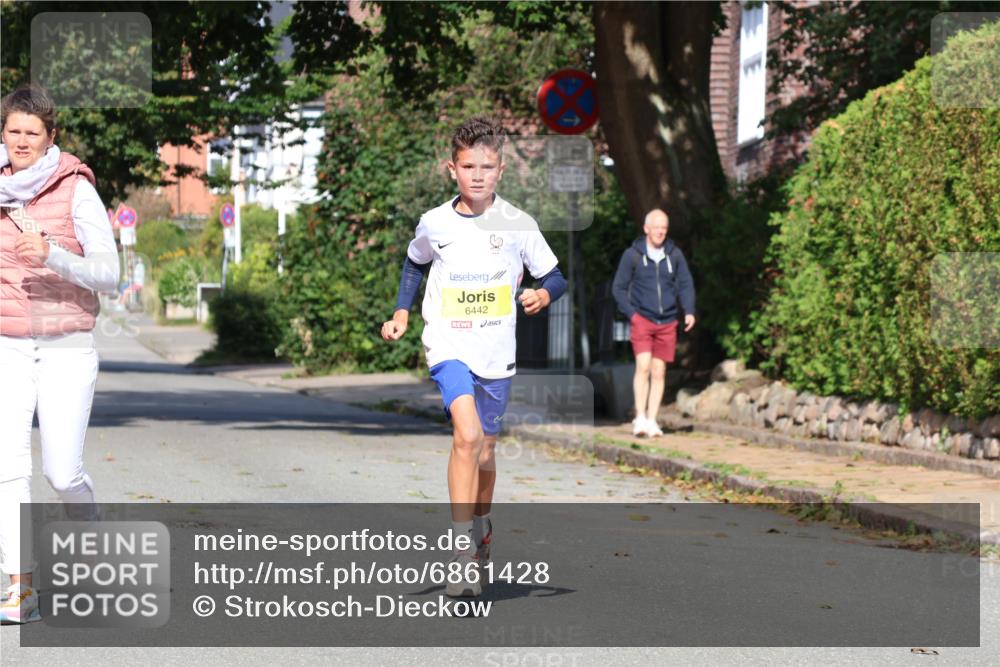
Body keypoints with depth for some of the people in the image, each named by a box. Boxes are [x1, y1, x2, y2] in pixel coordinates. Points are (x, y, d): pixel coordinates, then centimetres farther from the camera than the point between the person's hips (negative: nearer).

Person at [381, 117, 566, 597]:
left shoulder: (518, 225, -3)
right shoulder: (434, 223, -1)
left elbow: (555, 276, 5)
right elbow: (414, 264, 21)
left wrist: (543, 294, -17)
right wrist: (402, 312, 10)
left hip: (496, 352, 2)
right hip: (448, 346, -2)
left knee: (484, 449, 13)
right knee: (467, 436, -23)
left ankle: (481, 527, 42)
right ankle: (464, 556, -22)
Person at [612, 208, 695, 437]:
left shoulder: (674, 255, 5)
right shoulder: (632, 255, -2)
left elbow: (686, 285, 9)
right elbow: (618, 288, 3)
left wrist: (689, 311, -6)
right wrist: (631, 313, -9)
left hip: (667, 323, 3)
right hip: (642, 321, -3)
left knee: (659, 372, 3)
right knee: (643, 366, -16)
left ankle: (652, 421, 8)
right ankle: (640, 418, -12)